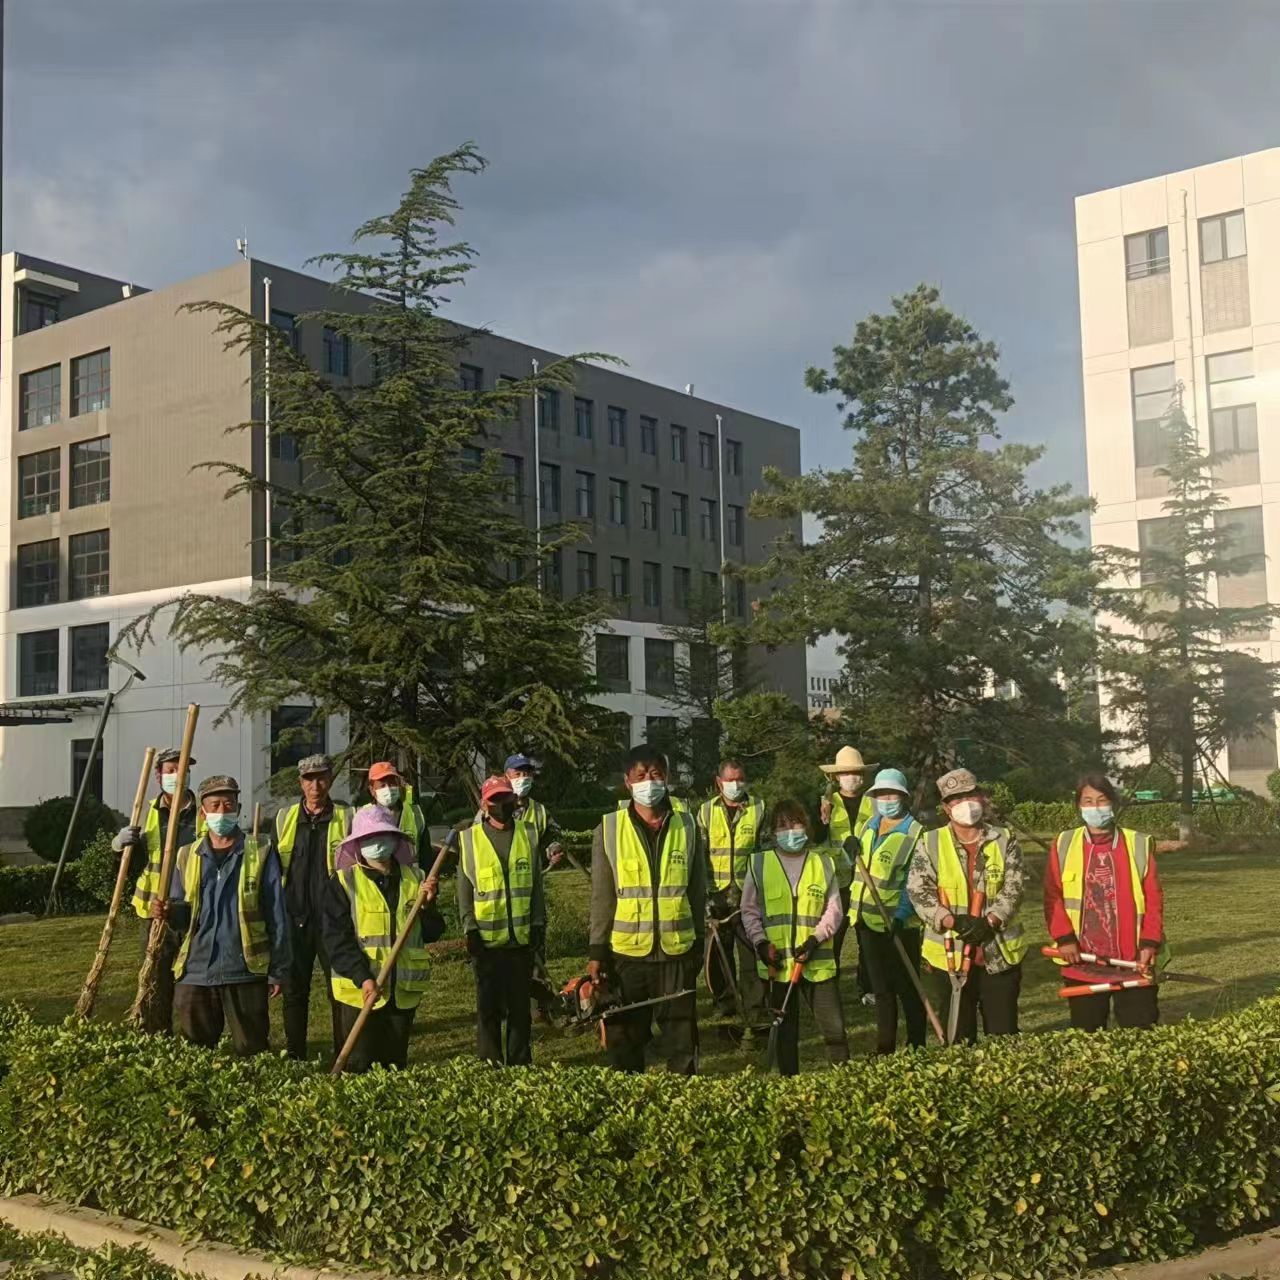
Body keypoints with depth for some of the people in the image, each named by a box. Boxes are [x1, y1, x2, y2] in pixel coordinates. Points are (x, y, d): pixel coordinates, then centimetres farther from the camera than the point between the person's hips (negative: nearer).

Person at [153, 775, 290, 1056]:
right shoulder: (187, 856, 9)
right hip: (195, 972, 3)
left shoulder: (261, 853, -1)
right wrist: (169, 912, -12)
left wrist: (278, 970, -4)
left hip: (245, 972, -3)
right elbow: (182, 914, 12)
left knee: (252, 1053, 8)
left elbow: (276, 917, -1)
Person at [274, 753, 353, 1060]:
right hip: (295, 919, 3)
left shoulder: (347, 818, 1)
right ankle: (294, 1056, 19)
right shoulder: (284, 818, 8)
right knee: (294, 991, 9)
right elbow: (274, 869, 14)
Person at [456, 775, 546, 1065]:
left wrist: (539, 924, 5)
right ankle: (489, 1064, 13)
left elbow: (537, 883, 10)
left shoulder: (528, 834, 7)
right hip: (486, 939, -2)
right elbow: (464, 887, 2)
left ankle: (520, 1063, 18)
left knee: (520, 1005, 9)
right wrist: (469, 928, -5)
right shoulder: (470, 838, 1)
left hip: (522, 938, 2)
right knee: (489, 1007, 4)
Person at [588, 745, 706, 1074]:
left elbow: (698, 890, 9)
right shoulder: (609, 828, 0)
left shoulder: (686, 825, 4)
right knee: (626, 1037, 8)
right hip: (626, 951, 0)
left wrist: (698, 942, 8)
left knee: (681, 1035, 4)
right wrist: (597, 951, -1)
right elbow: (601, 896, 1)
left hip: (677, 950, 1)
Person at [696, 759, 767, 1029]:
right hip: (716, 897, 2)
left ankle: (755, 1017, 1)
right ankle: (724, 1005, 24)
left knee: (751, 957, -4)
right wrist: (704, 894, -3)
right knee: (717, 956, 7)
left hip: (750, 896, -1)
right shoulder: (706, 811, 6)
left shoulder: (759, 809, 4)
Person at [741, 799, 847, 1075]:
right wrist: (761, 943, -7)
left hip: (817, 960, 0)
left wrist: (815, 939, -12)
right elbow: (749, 910, 7)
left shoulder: (823, 862, 4)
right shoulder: (759, 863, 3)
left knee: (834, 1027, 0)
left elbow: (834, 909, 2)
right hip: (778, 961, 0)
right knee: (785, 1030, 11)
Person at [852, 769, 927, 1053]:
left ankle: (916, 1048, 13)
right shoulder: (870, 826, 11)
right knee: (881, 989, 14)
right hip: (869, 922, 7)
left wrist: (901, 915, -25)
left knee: (907, 988, 3)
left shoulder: (915, 833, -12)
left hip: (899, 925, -7)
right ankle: (885, 1048, 22)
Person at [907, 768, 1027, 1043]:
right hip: (948, 954, 0)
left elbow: (1013, 889, -3)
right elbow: (919, 891, -6)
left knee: (1004, 1036, 8)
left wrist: (990, 921, -19)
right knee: (956, 1038, 9)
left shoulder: (1005, 840, 4)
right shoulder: (930, 844, 2)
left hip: (999, 953, 0)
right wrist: (954, 921, -19)